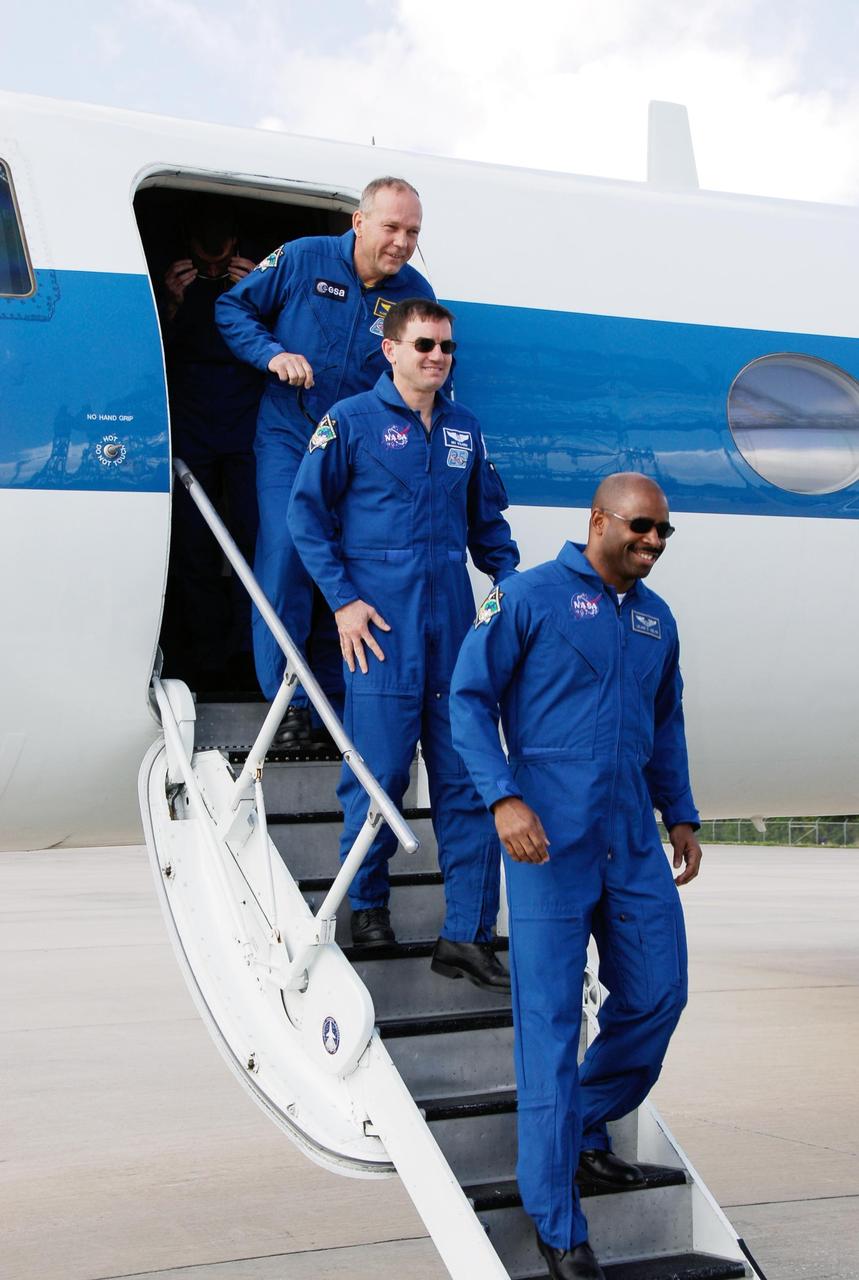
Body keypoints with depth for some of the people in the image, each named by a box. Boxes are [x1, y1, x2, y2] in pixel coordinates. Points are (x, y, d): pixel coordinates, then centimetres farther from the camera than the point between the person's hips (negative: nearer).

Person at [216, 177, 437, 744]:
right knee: (286, 552, -13)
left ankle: (335, 693, 16)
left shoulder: (416, 293, -2)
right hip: (289, 435, -2)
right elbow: (234, 308, 2)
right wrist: (273, 353, -15)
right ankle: (287, 698, -5)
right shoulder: (303, 259, -7)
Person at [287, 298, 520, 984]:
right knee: (380, 771, -2)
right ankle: (367, 904, 21)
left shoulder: (464, 429, 14)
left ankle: (468, 935, 5)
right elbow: (308, 513, -1)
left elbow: (488, 520, 23)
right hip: (381, 627, -4)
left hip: (455, 625, 5)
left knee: (469, 778, 1)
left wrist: (509, 580, 7)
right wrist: (343, 599, -8)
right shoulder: (351, 421, 0)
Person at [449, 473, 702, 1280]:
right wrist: (503, 797, -18)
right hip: (550, 841, -6)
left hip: (635, 845, 6)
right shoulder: (531, 597, -6)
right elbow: (469, 698, -8)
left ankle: (584, 1129, 34)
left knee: (656, 996, 8)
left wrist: (680, 815, 17)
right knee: (551, 1020, -2)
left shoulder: (656, 619, 13)